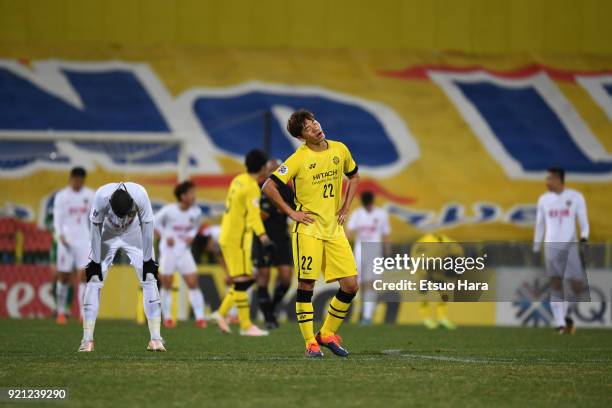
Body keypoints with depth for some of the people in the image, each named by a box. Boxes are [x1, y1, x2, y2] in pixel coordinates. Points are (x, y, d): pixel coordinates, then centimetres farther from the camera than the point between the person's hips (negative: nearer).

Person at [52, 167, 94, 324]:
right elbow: (57, 218, -5)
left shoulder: (89, 195, 7)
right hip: (67, 240, -2)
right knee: (64, 276, 3)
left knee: (83, 275, -8)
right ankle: (61, 312, 15)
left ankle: (83, 313, -10)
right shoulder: (61, 196, -2)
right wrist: (60, 235, -21)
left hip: (84, 239, 2)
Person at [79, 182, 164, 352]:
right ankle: (87, 340, -6)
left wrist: (148, 260, -14)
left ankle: (155, 339, -7)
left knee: (149, 280, -10)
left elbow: (146, 226, -20)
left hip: (134, 236, 0)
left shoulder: (140, 195, -35)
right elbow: (96, 230, -21)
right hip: (108, 236, 0)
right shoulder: (101, 197, -35)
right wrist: (95, 261, -15)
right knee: (94, 281, -10)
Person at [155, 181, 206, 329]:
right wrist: (165, 236, -11)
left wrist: (191, 236, -5)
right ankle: (167, 317, 16)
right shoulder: (169, 210, -17)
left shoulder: (196, 212, -7)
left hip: (184, 251, 3)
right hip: (168, 250, -3)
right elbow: (155, 222, -1)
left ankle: (200, 317, -4)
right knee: (167, 285, 4)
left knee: (193, 283, -6)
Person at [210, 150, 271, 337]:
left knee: (247, 279, 13)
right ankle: (246, 326, -9)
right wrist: (261, 234, -45)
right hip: (237, 239, -9)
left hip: (228, 236, 9)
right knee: (242, 281, -8)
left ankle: (222, 313, 13)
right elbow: (253, 214, -31)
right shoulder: (252, 187, -17)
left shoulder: (238, 180, 10)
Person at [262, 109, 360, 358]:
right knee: (306, 284, -6)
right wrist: (291, 213, -10)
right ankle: (310, 342, 2)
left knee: (350, 285, -1)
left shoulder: (340, 150, 6)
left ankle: (328, 333, 16)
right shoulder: (299, 159, -9)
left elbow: (353, 176, 25)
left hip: (335, 229, 5)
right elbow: (268, 187, -11)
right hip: (308, 228, -5)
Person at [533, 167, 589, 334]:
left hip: (570, 246, -2)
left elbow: (583, 222, 3)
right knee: (555, 284, -6)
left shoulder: (576, 197, 1)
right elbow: (540, 226, 15)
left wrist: (584, 237, -16)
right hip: (551, 246, 2)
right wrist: (535, 250, 13)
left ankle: (566, 315, 18)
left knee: (576, 285, -6)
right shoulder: (544, 199, 9)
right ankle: (560, 323, -6)